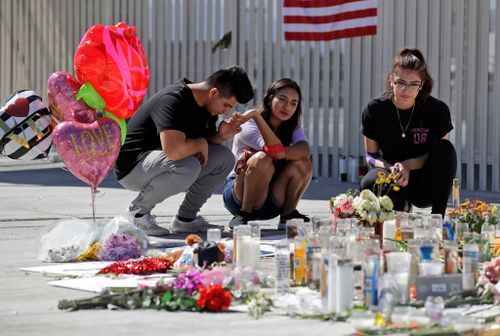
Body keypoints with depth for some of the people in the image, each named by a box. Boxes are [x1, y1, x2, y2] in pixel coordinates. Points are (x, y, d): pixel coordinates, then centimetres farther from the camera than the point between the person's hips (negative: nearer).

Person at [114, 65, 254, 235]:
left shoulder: (206, 106, 3)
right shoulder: (174, 100, -27)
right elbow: (174, 150, -40)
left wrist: (220, 136, -8)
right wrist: (201, 143, -19)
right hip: (131, 167, -9)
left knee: (224, 157, -2)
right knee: (187, 166, -36)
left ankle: (185, 219, 5)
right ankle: (137, 212, -14)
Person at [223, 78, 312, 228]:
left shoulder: (293, 128, 3)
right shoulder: (249, 126, -15)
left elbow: (305, 151, -21)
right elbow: (276, 150, -33)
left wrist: (280, 153, -35)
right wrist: (256, 115, -35)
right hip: (238, 196, -5)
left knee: (303, 164, -21)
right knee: (262, 159, -33)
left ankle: (288, 214, -4)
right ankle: (244, 215, -22)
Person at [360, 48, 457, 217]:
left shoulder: (437, 110, -11)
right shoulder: (375, 110, -8)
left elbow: (440, 155, -5)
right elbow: (371, 155, -1)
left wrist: (408, 165, -23)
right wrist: (392, 169, -23)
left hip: (427, 189, 0)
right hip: (395, 183, 0)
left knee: (446, 148, -28)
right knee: (369, 183, -36)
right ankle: (401, 207, 1)